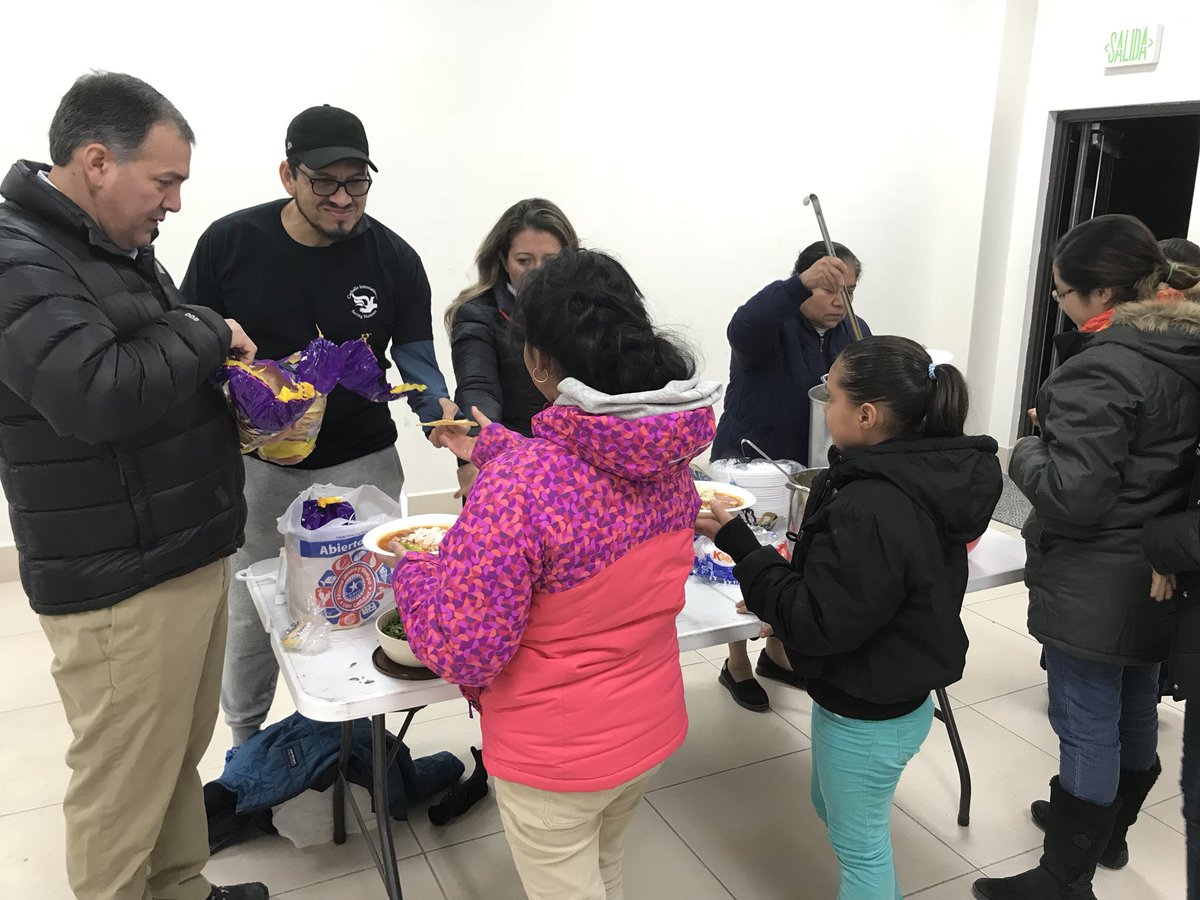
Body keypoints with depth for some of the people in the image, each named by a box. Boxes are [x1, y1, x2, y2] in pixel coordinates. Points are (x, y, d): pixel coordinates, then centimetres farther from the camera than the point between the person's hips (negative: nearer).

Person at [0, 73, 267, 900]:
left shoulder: (121, 245, 13)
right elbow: (98, 393, -32)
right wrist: (206, 334, -16)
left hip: (192, 553, 9)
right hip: (119, 584, -9)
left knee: (183, 755, 22)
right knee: (124, 785, 6)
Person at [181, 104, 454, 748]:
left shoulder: (394, 258, -6)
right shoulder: (230, 242, -6)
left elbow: (414, 356, -4)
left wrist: (438, 408, -24)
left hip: (362, 464, 0)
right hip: (256, 462, 0)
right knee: (250, 612, 12)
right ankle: (244, 738, 37)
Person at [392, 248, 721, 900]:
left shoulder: (519, 482, -32)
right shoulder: (669, 454, -9)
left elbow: (465, 652, -25)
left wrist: (413, 572, -6)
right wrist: (493, 449, 19)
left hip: (555, 759, -5)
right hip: (652, 730, 6)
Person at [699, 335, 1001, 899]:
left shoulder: (872, 510, -33)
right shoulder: (923, 480, -3)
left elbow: (818, 624, -26)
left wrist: (737, 543, -23)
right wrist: (781, 602, 5)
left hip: (866, 715, -9)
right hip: (897, 694, 9)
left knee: (858, 845, 15)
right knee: (836, 811, 29)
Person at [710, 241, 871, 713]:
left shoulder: (855, 333, 1)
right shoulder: (772, 325, -19)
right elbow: (743, 327, -44)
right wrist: (801, 284, -58)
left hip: (808, 472, 6)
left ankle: (776, 652, 39)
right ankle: (737, 665, 27)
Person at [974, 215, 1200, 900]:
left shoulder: (1103, 369, -24)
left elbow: (1073, 494, -27)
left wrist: (1029, 450, -8)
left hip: (1095, 587, -9)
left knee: (1087, 728, 3)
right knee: (1136, 712, 23)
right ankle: (1109, 830, 44)